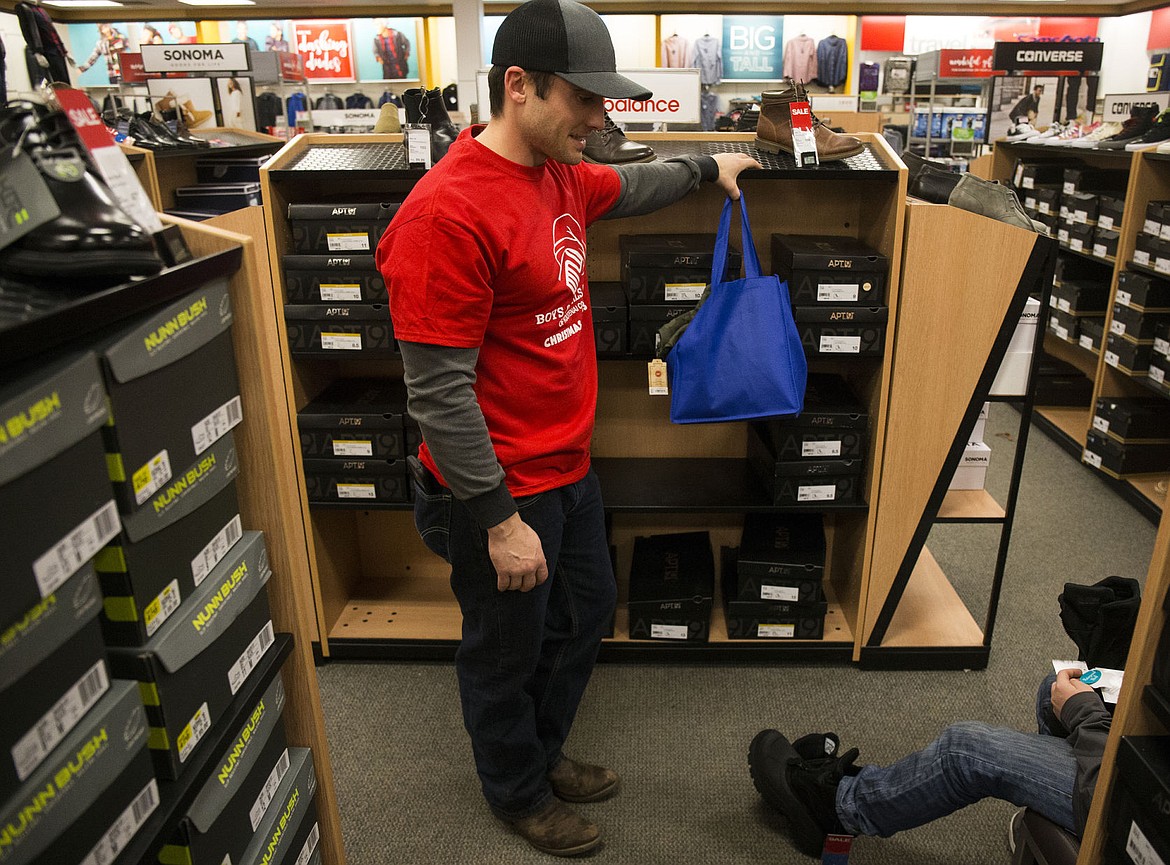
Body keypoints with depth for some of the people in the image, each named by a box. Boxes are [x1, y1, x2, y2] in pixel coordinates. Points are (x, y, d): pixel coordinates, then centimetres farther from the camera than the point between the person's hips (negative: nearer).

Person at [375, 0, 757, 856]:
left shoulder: (559, 175, 2)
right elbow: (438, 391, -25)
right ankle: (519, 795, 43)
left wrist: (709, 166, 36)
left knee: (586, 614, 24)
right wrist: (498, 521, -21)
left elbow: (628, 187, 27)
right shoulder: (448, 212, -25)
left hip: (568, 465, 9)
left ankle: (544, 754, 50)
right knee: (509, 652, 15)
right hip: (502, 491, -9)